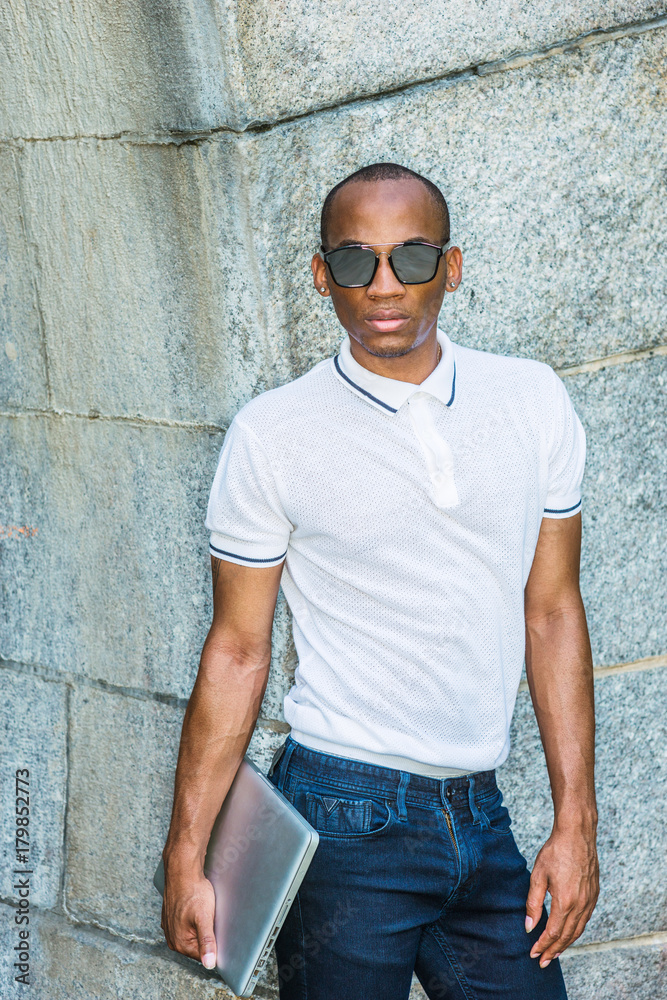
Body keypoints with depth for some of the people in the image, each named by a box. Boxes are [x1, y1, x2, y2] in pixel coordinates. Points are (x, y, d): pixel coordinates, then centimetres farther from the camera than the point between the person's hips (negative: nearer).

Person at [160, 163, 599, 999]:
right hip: (350, 826, -3)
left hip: (479, 814, 4)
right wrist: (186, 858, -3)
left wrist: (575, 822, 4)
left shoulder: (533, 401, 3)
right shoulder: (272, 434, -6)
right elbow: (237, 651, -2)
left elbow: (552, 612, 7)